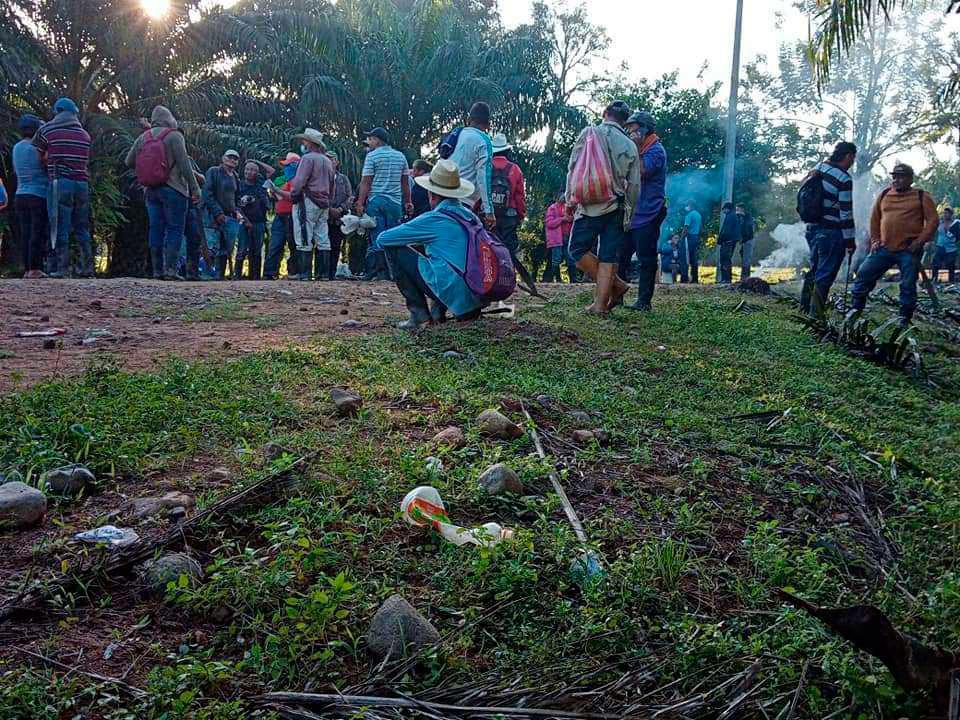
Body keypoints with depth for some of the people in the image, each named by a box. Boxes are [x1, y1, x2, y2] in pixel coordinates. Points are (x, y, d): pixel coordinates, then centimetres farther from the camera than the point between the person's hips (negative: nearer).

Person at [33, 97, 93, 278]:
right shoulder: (85, 135, 14)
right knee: (81, 228, 10)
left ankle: (61, 268, -7)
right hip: (82, 183, 4)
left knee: (60, 227, -3)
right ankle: (87, 268, 8)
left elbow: (38, 156, 9)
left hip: (60, 183, -4)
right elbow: (86, 162, 14)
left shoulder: (46, 130, 4)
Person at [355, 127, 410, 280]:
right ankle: (392, 272, 3)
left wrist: (360, 203, -4)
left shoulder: (372, 156, -2)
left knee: (377, 238, -2)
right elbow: (405, 182, 14)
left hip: (376, 200, -3)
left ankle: (378, 272, -4)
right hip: (395, 202, 4)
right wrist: (408, 202, 19)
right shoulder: (400, 156, 12)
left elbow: (366, 182, -6)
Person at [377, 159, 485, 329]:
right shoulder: (470, 215, 11)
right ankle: (438, 309, 16)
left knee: (395, 250, 4)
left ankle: (419, 314, 3)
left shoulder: (434, 219, -8)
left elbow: (383, 239, 0)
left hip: (454, 295, -7)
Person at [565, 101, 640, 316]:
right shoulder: (630, 145, 11)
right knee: (608, 257, 5)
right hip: (618, 209, 4)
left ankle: (615, 285, 2)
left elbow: (574, 168, -4)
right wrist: (628, 215, 18)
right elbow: (634, 185, 10)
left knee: (578, 249, 6)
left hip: (592, 205, -4)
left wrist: (570, 200, 2)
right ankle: (601, 304, 4)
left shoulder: (590, 133, 2)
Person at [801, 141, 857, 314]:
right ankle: (815, 314, 1)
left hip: (813, 229, 8)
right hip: (831, 233, -7)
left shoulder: (817, 168, 5)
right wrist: (850, 240, -10)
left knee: (814, 270, 20)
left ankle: (804, 309, 24)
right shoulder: (844, 179, -16)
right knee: (824, 276, -1)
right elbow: (846, 213, -16)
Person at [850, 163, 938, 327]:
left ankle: (904, 319, 9)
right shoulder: (884, 195, 12)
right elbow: (875, 219, 19)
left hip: (909, 251, -3)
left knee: (908, 286, 0)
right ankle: (856, 309, 9)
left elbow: (933, 221, -2)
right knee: (864, 274, -2)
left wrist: (920, 241, -11)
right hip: (884, 249, 4)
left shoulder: (921, 197, 1)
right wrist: (875, 239, 10)